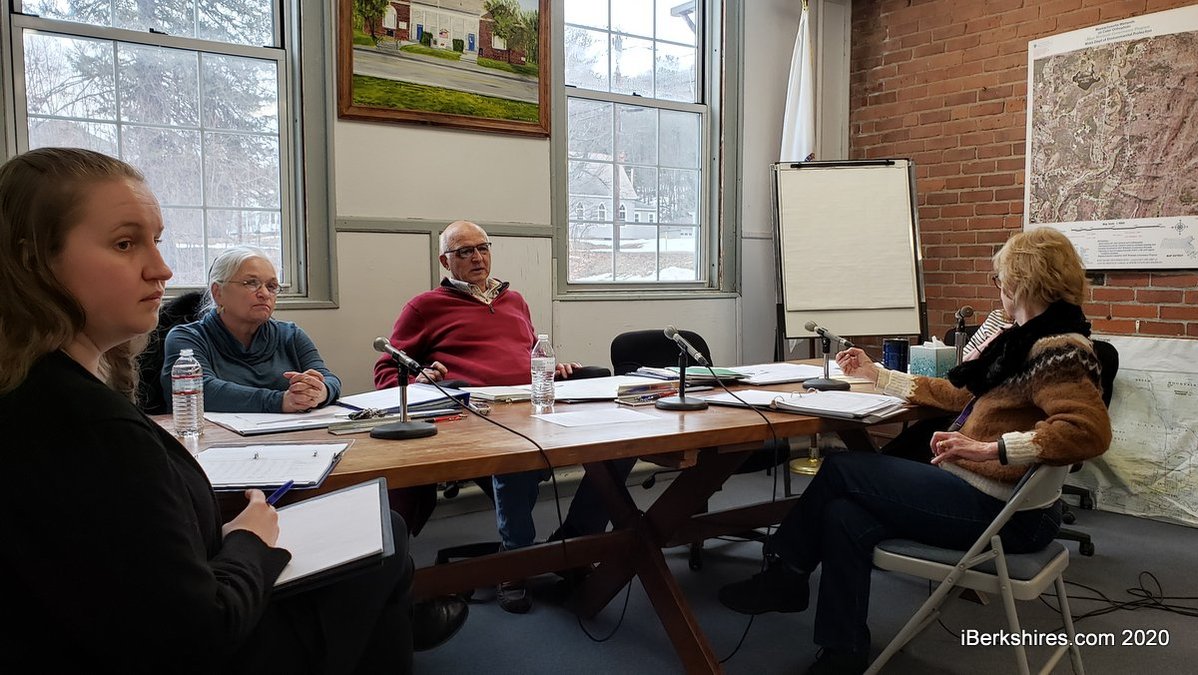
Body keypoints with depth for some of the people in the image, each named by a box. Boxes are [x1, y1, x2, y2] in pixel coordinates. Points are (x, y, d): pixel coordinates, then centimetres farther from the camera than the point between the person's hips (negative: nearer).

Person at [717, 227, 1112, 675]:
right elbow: (957, 394, 20)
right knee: (844, 516, -5)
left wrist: (990, 447, -34)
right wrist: (876, 375, 22)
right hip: (977, 489, 8)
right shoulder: (1024, 340, 13)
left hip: (1001, 510, -8)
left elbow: (1090, 430, -31)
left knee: (842, 469, -3)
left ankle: (785, 575, 17)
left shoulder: (1058, 351, -16)